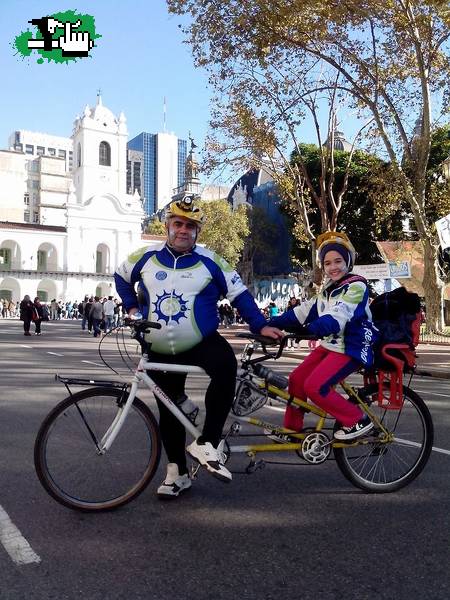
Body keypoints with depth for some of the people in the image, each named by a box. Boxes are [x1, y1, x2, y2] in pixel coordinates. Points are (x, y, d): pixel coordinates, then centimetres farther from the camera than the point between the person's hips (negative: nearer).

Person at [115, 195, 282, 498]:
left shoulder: (210, 261, -3)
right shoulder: (146, 257, 2)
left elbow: (240, 294, 1)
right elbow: (121, 276, 21)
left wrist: (260, 325, -5)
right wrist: (132, 307, 10)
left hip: (203, 342, -2)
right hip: (161, 350, 3)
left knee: (226, 366, -34)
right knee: (169, 410, 9)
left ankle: (207, 443, -24)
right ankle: (178, 472, 26)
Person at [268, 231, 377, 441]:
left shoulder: (356, 286, -14)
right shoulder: (328, 290, 12)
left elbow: (337, 317, -30)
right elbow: (304, 311, 7)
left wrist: (310, 329, -47)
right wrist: (272, 323, -1)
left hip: (351, 348, -8)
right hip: (329, 345, 9)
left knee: (315, 386, -20)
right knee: (297, 379, 4)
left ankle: (358, 421, -4)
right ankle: (291, 429, 20)